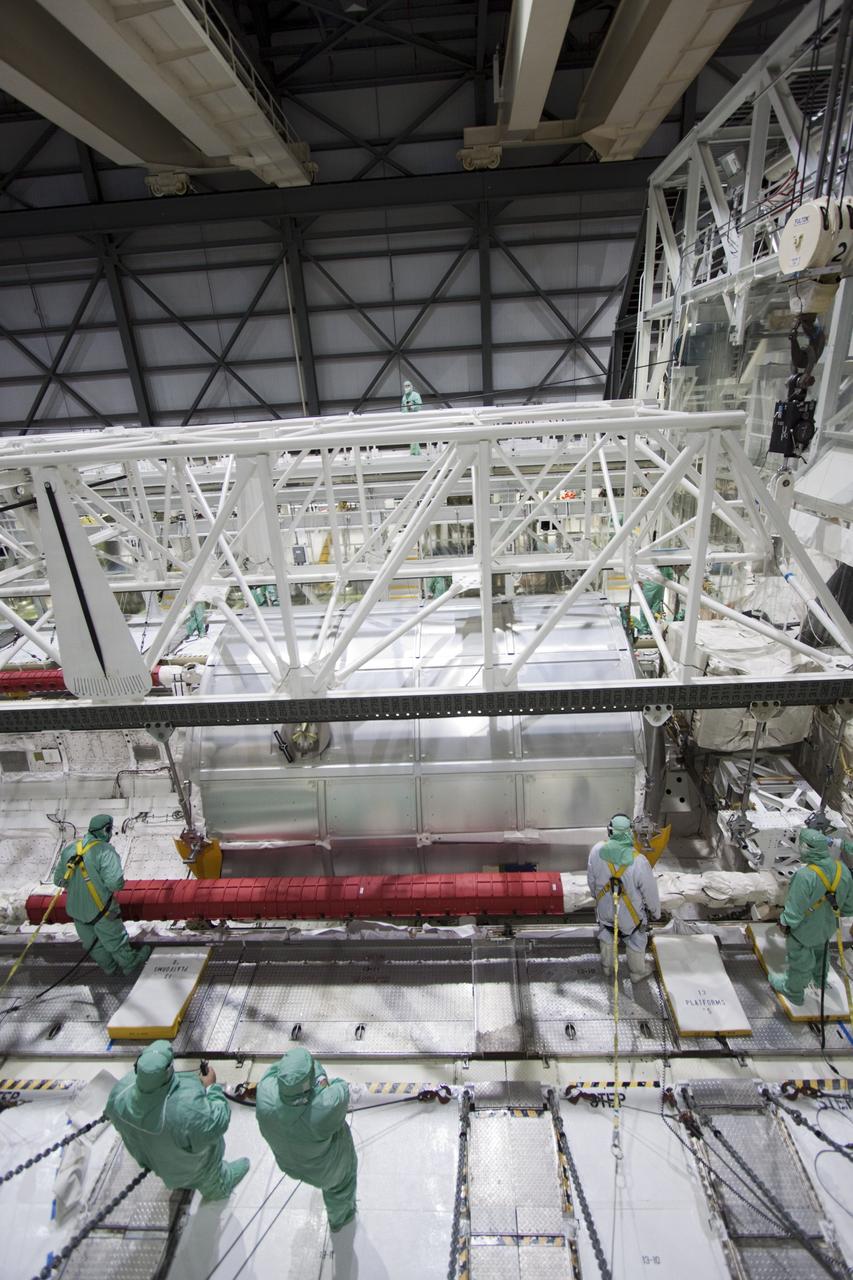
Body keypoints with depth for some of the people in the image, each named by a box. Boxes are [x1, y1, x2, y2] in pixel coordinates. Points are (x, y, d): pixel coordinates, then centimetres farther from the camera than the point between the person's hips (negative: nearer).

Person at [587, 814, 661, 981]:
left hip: (604, 909, 3)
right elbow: (650, 892, -18)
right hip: (630, 913, -2)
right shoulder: (639, 861, -35)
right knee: (636, 942, 28)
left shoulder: (597, 850, -25)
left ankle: (606, 966, 55)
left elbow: (591, 879, -6)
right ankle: (637, 973, 52)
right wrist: (656, 911, 4)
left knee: (606, 936, 31)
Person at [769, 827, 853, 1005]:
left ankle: (793, 991, 47)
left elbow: (794, 912, -31)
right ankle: (820, 979, 64)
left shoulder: (805, 876, -40)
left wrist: (785, 923, -10)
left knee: (799, 961, 21)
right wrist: (833, 910, 16)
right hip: (827, 927, 6)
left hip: (804, 930, -6)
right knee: (820, 951, 35)